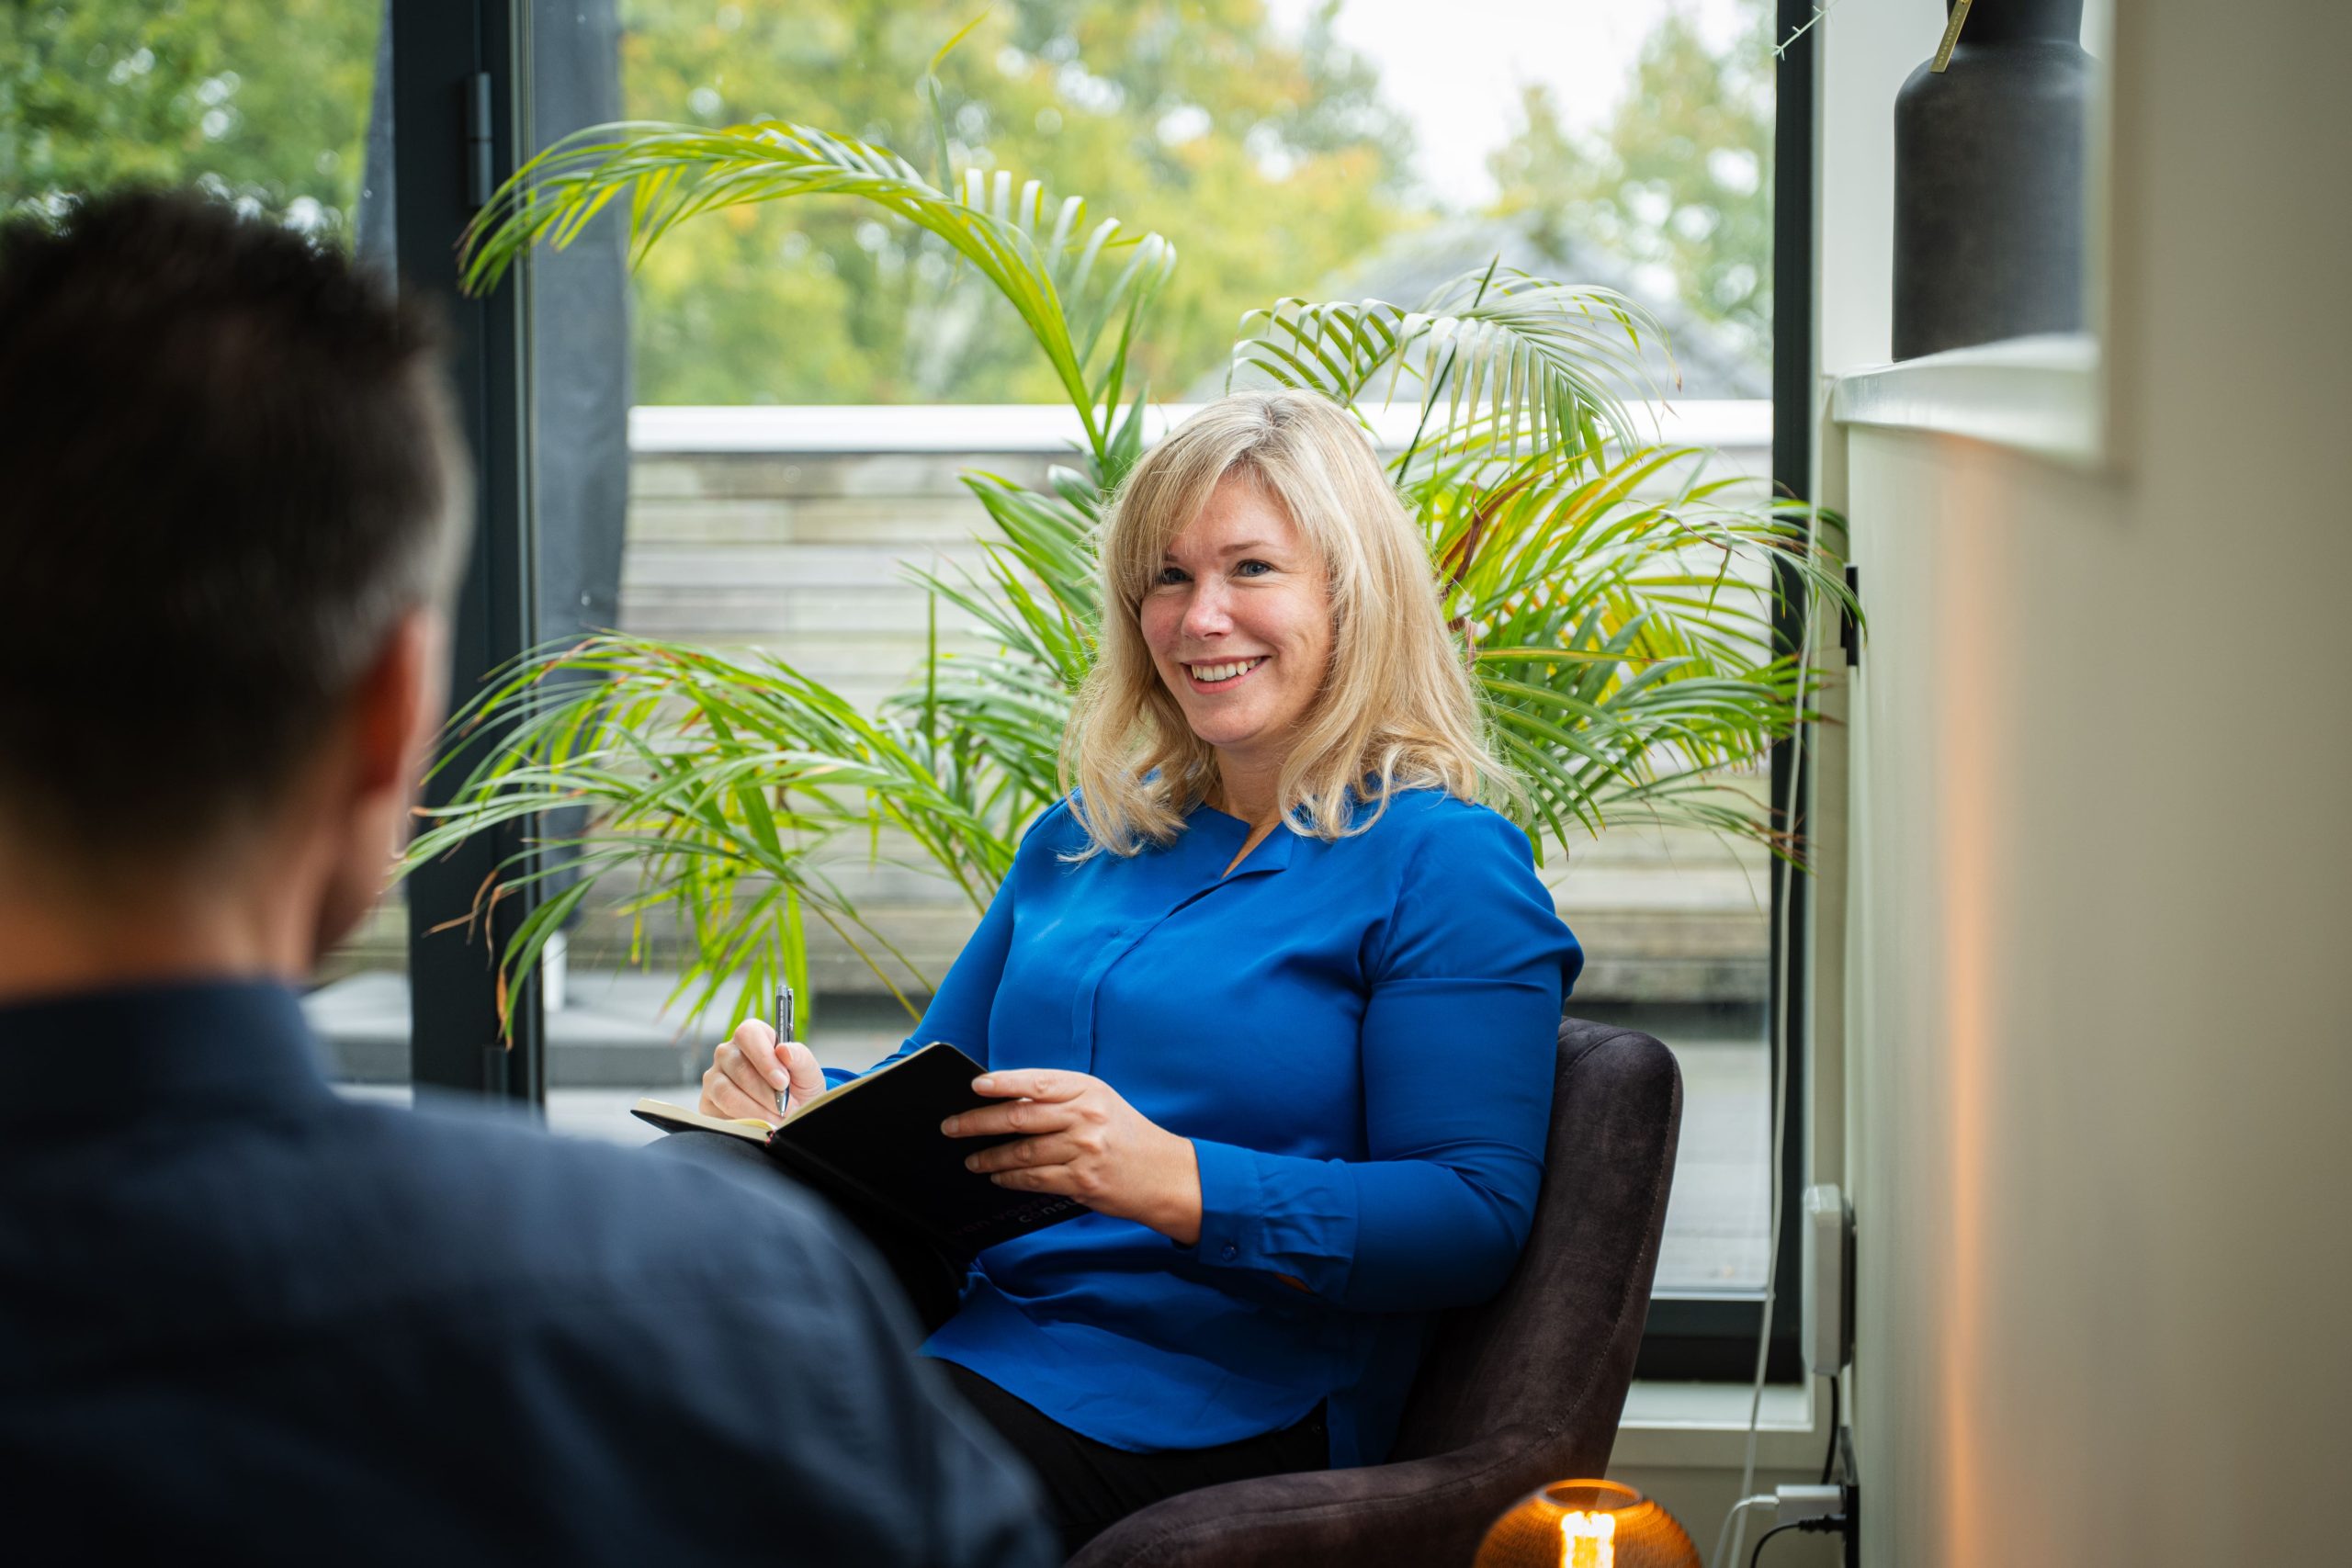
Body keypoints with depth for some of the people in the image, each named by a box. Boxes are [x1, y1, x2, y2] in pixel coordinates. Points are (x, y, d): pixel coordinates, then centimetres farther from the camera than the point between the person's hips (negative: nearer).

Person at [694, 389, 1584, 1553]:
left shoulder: (1444, 864, -2)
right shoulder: (1082, 839, 20)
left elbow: (1477, 1218, -11)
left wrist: (1178, 1183, -24)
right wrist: (807, 1105, 0)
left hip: (1189, 1411, -6)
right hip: (955, 1336, 6)